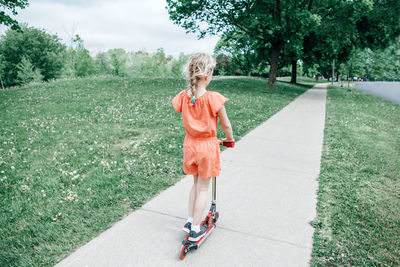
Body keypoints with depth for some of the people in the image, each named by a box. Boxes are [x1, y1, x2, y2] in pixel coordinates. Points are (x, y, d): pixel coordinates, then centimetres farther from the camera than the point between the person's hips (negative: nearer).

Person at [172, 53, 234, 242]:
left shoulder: (183, 97, -8)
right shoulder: (213, 98, -21)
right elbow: (226, 124, -10)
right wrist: (229, 139, 10)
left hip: (190, 144, 5)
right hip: (207, 146, -4)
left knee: (196, 184, 24)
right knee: (203, 188, 10)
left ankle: (190, 221, 34)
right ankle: (195, 229, 21)